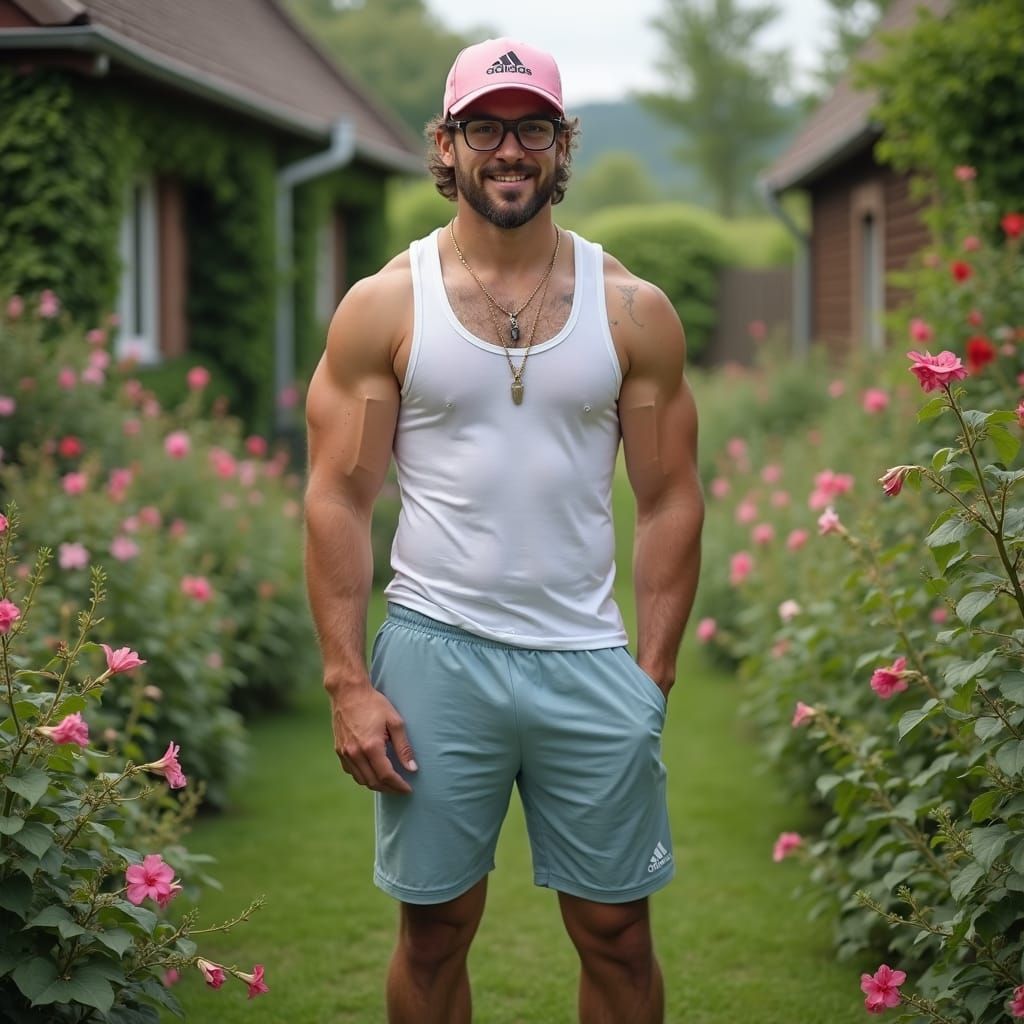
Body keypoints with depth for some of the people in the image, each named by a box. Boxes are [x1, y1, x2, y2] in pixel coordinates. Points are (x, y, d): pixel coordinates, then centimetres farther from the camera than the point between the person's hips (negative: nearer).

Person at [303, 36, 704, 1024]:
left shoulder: (634, 310, 4)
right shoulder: (384, 306, 1)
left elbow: (669, 503, 6)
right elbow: (338, 501, -1)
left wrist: (654, 672, -1)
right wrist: (347, 683, -7)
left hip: (589, 659, 1)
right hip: (433, 654, -1)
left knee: (616, 931, 8)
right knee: (433, 928, 9)